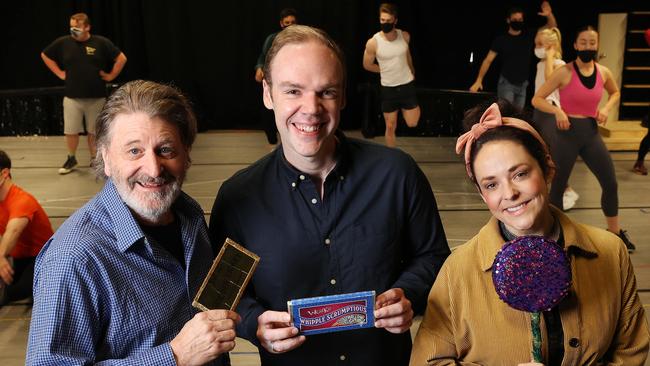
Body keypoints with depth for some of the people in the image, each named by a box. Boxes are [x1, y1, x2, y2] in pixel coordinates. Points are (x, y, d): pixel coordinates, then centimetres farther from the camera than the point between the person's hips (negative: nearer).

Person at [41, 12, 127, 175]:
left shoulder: (101, 43, -6)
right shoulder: (63, 42, -1)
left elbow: (121, 58, 0)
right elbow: (45, 55, 14)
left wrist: (111, 76, -2)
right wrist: (60, 73, 7)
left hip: (96, 97, -1)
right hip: (72, 97, 1)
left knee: (94, 131, 8)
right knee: (70, 131, 5)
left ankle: (94, 160, 23)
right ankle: (71, 159, 24)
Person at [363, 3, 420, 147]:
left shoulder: (405, 36, -7)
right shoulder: (373, 43, -17)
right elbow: (367, 65, -1)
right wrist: (387, 70, 3)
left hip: (407, 85, 2)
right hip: (388, 88, -2)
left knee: (412, 124, 3)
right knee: (390, 127, 5)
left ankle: (409, 109, 37)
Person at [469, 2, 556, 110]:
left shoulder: (529, 36, 3)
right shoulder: (501, 39, -5)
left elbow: (552, 27, 0)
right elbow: (488, 60, -6)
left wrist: (549, 15, -23)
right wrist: (479, 80, -16)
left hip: (522, 85, 4)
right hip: (506, 83, -4)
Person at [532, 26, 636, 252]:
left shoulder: (603, 72, 2)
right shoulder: (565, 72, -12)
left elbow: (615, 92, 24)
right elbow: (537, 99, -12)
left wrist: (606, 108, 4)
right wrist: (557, 111, -28)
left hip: (592, 132, 5)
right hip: (568, 132, -5)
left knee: (610, 184, 9)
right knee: (557, 186, 3)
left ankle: (615, 232, 30)